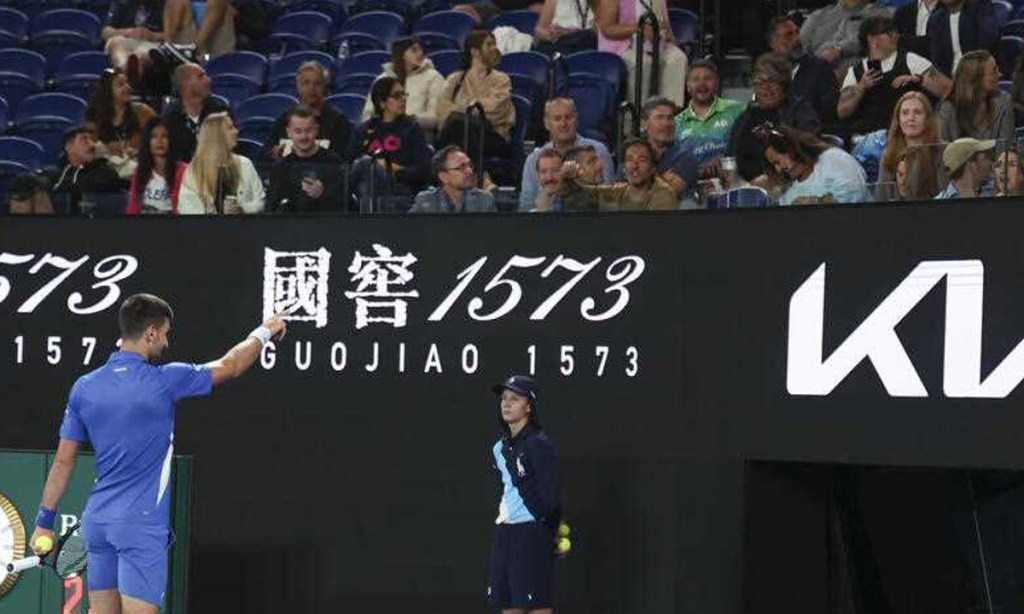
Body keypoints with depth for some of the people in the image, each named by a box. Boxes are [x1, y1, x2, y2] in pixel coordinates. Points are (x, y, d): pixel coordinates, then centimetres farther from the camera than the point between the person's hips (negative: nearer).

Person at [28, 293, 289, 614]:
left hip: (98, 519, 6)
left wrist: (45, 521, 15)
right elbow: (230, 366, 6)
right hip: (141, 526, -6)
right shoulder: (163, 382, -9)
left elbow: (63, 461, 8)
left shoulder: (84, 387, 4)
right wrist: (264, 332, 23)